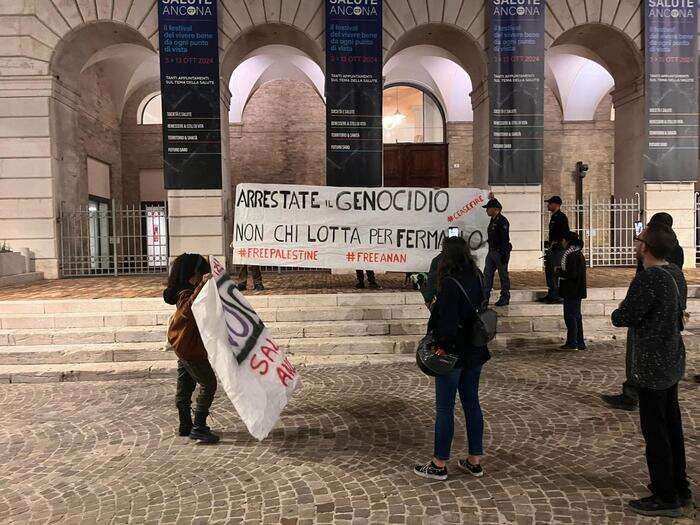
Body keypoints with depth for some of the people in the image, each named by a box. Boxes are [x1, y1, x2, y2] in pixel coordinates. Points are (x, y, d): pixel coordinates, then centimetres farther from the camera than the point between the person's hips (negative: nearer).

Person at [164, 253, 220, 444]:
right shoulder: (185, 295, -22)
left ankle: (185, 426, 29)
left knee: (185, 387, 17)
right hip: (190, 348, -10)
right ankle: (198, 428, -1)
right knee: (208, 384, -5)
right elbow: (190, 308, -45)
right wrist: (201, 286, -52)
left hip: (186, 347, 10)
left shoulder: (190, 292, 8)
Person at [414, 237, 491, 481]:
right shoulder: (476, 279, 3)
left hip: (452, 354, -8)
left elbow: (449, 321, -25)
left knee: (444, 409, 4)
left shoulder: (450, 284, -21)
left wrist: (443, 346, -13)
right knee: (472, 404, 16)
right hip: (475, 353, 8)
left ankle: (439, 465, 16)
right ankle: (474, 461, 27)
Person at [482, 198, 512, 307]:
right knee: (487, 274, 6)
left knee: (503, 275, 1)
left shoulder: (502, 221, -14)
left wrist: (504, 255, -23)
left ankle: (505, 298, 10)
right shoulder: (492, 221, 15)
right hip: (492, 252, 9)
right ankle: (484, 297, 9)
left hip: (501, 253, -9)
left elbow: (505, 239, -19)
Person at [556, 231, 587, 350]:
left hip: (571, 291, -10)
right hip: (577, 291, 10)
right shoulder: (579, 253, 12)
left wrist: (559, 271, -10)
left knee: (570, 316, -2)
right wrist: (561, 271, 13)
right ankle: (580, 343, 20)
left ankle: (572, 343, 2)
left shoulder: (571, 255, -19)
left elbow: (572, 274, -23)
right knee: (576, 316, 14)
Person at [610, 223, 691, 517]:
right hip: (673, 361, 10)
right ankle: (679, 488, 34)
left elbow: (622, 318, -22)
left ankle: (665, 499, 16)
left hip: (652, 366, -9)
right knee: (672, 425, 20)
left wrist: (619, 310, 1)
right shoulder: (675, 273, 5)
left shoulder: (647, 280, -25)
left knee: (654, 431, 3)